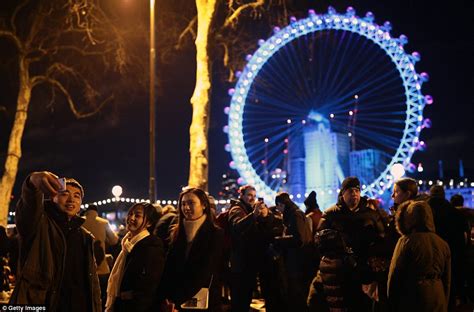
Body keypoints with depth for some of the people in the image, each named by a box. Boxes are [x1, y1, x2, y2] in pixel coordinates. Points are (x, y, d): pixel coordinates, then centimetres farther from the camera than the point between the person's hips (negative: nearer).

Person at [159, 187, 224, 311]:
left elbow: (205, 272, -15)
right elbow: (169, 267, 4)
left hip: (203, 302, -4)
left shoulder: (216, 234, -8)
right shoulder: (177, 233, 7)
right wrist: (165, 297, -11)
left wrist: (177, 300, -18)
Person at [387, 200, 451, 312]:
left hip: (412, 300, -5)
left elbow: (395, 276, -10)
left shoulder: (406, 241, -12)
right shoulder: (443, 244, 4)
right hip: (438, 301, 5)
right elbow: (447, 280, 11)